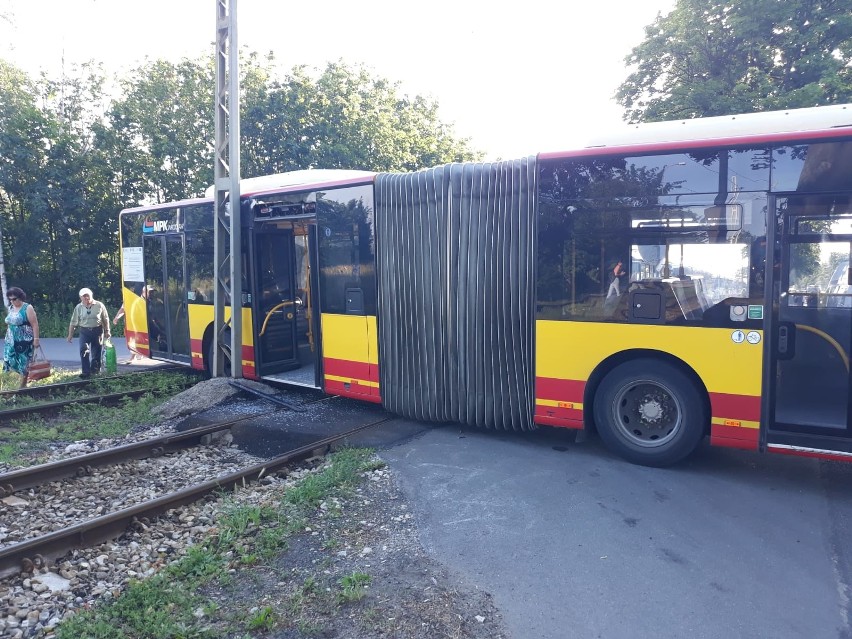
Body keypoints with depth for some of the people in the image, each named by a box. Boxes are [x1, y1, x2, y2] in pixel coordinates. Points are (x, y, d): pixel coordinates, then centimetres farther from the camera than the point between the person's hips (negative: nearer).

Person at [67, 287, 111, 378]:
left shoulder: (99, 305, 0)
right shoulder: (79, 307, 3)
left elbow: (106, 319, 6)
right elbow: (73, 322, 7)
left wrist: (107, 331, 6)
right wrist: (70, 335, 6)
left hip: (97, 331, 0)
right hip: (84, 331, 1)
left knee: (96, 352, 5)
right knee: (84, 351, -13)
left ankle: (95, 370, 22)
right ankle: (86, 372, -10)